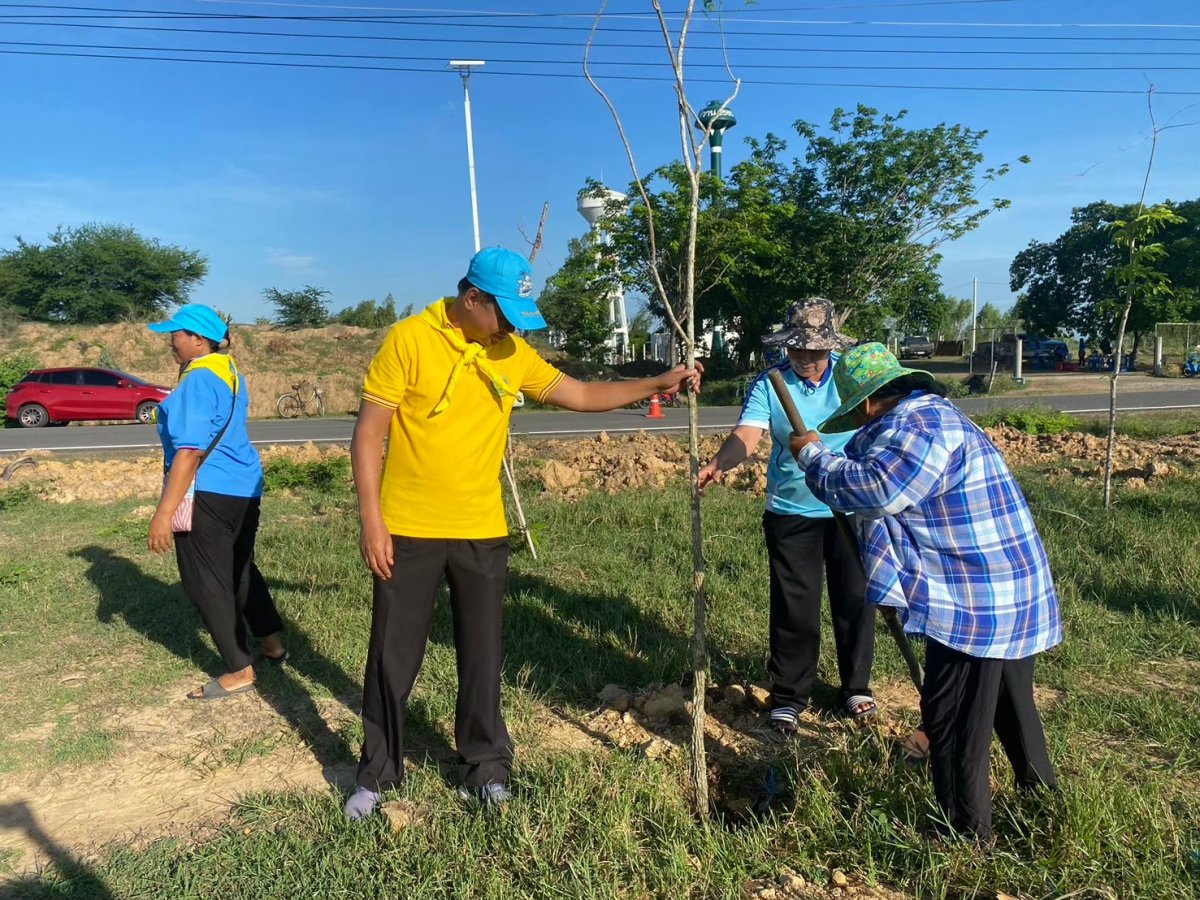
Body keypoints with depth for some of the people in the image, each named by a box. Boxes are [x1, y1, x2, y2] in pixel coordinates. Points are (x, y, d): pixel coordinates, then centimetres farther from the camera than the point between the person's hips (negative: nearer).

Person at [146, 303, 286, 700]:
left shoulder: (198, 381, -17)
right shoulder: (229, 372, 12)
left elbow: (190, 451, -24)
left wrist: (164, 512, -23)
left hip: (208, 494, -9)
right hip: (244, 487, 9)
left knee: (207, 582, 2)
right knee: (241, 569, 23)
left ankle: (240, 671, 9)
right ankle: (273, 642, 32)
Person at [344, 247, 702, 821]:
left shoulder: (513, 353, 4)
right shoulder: (409, 339, -10)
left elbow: (580, 395, 11)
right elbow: (368, 434, -9)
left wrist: (655, 385, 4)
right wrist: (372, 521, -13)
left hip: (482, 532, 4)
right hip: (408, 531, -3)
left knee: (482, 656, 13)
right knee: (393, 657, 10)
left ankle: (486, 767, 31)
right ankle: (377, 772, 30)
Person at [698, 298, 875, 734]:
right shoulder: (768, 384, -9)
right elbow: (746, 435, -21)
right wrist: (718, 463, -42)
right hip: (791, 513, -1)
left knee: (855, 600, 14)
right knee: (794, 609, 5)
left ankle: (856, 686, 35)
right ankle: (788, 696, 22)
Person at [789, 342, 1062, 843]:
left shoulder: (918, 426, -20)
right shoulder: (928, 415, 15)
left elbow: (873, 489, -31)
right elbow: (874, 468, 20)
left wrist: (813, 454, -18)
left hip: (974, 604, -11)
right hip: (1014, 594, 11)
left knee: (953, 723, 3)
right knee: (1012, 708, 28)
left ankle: (967, 836, 18)